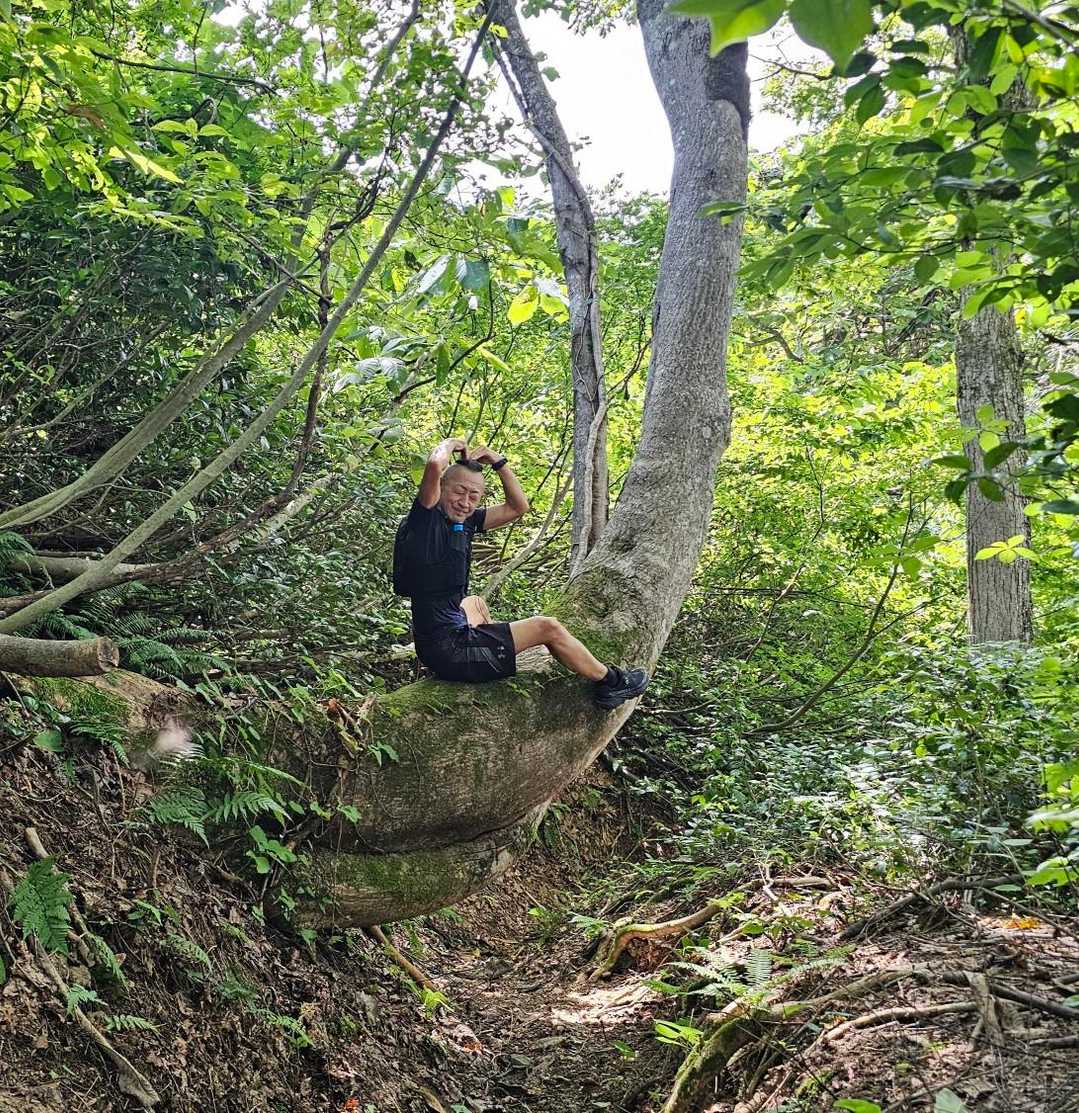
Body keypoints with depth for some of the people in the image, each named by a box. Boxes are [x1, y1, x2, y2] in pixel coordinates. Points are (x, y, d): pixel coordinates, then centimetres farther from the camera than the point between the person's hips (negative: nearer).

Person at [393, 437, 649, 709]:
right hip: (449, 652, -9)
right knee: (547, 628, 4)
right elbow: (435, 464, -33)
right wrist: (450, 444, -12)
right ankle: (610, 682, 23)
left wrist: (498, 462, 5)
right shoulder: (426, 518, -16)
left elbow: (517, 507, 15)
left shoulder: (464, 522, 8)